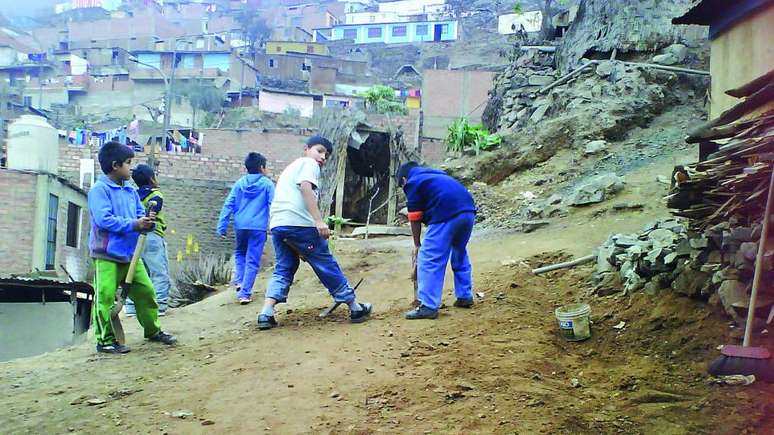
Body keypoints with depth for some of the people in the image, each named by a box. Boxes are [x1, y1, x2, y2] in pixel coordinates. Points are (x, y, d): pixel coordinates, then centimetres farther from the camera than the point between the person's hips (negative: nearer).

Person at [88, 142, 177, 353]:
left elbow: (140, 213, 15)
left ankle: (153, 330, 28)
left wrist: (146, 222, -9)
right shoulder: (99, 190, -11)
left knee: (146, 291, 12)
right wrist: (133, 225, -21)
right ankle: (105, 340, 8)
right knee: (106, 297, -3)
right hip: (107, 255, -7)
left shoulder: (131, 190, 12)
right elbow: (104, 219, -21)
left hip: (131, 254, 7)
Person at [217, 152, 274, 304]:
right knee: (252, 261, 3)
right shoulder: (267, 184, 1)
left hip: (240, 226, 3)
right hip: (258, 227, -3)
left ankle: (239, 280, 10)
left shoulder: (239, 183, 9)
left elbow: (228, 205, 5)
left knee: (240, 253, 27)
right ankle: (245, 293, 0)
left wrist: (222, 226, 7)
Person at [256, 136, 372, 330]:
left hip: (276, 224, 8)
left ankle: (266, 314, -4)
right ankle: (355, 308, 10)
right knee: (327, 266, 1)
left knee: (283, 269, 13)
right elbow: (306, 188, -14)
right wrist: (319, 220, -22)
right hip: (299, 223, -8)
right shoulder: (309, 163, 5)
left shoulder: (290, 168, 32)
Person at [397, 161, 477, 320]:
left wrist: (417, 245, 19)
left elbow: (415, 218, 8)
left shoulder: (413, 183, 9)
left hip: (447, 217, -8)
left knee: (429, 260, -2)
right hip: (468, 212, 8)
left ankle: (428, 307, -4)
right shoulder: (437, 176, 31)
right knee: (460, 254, 25)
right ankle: (465, 297, 32)